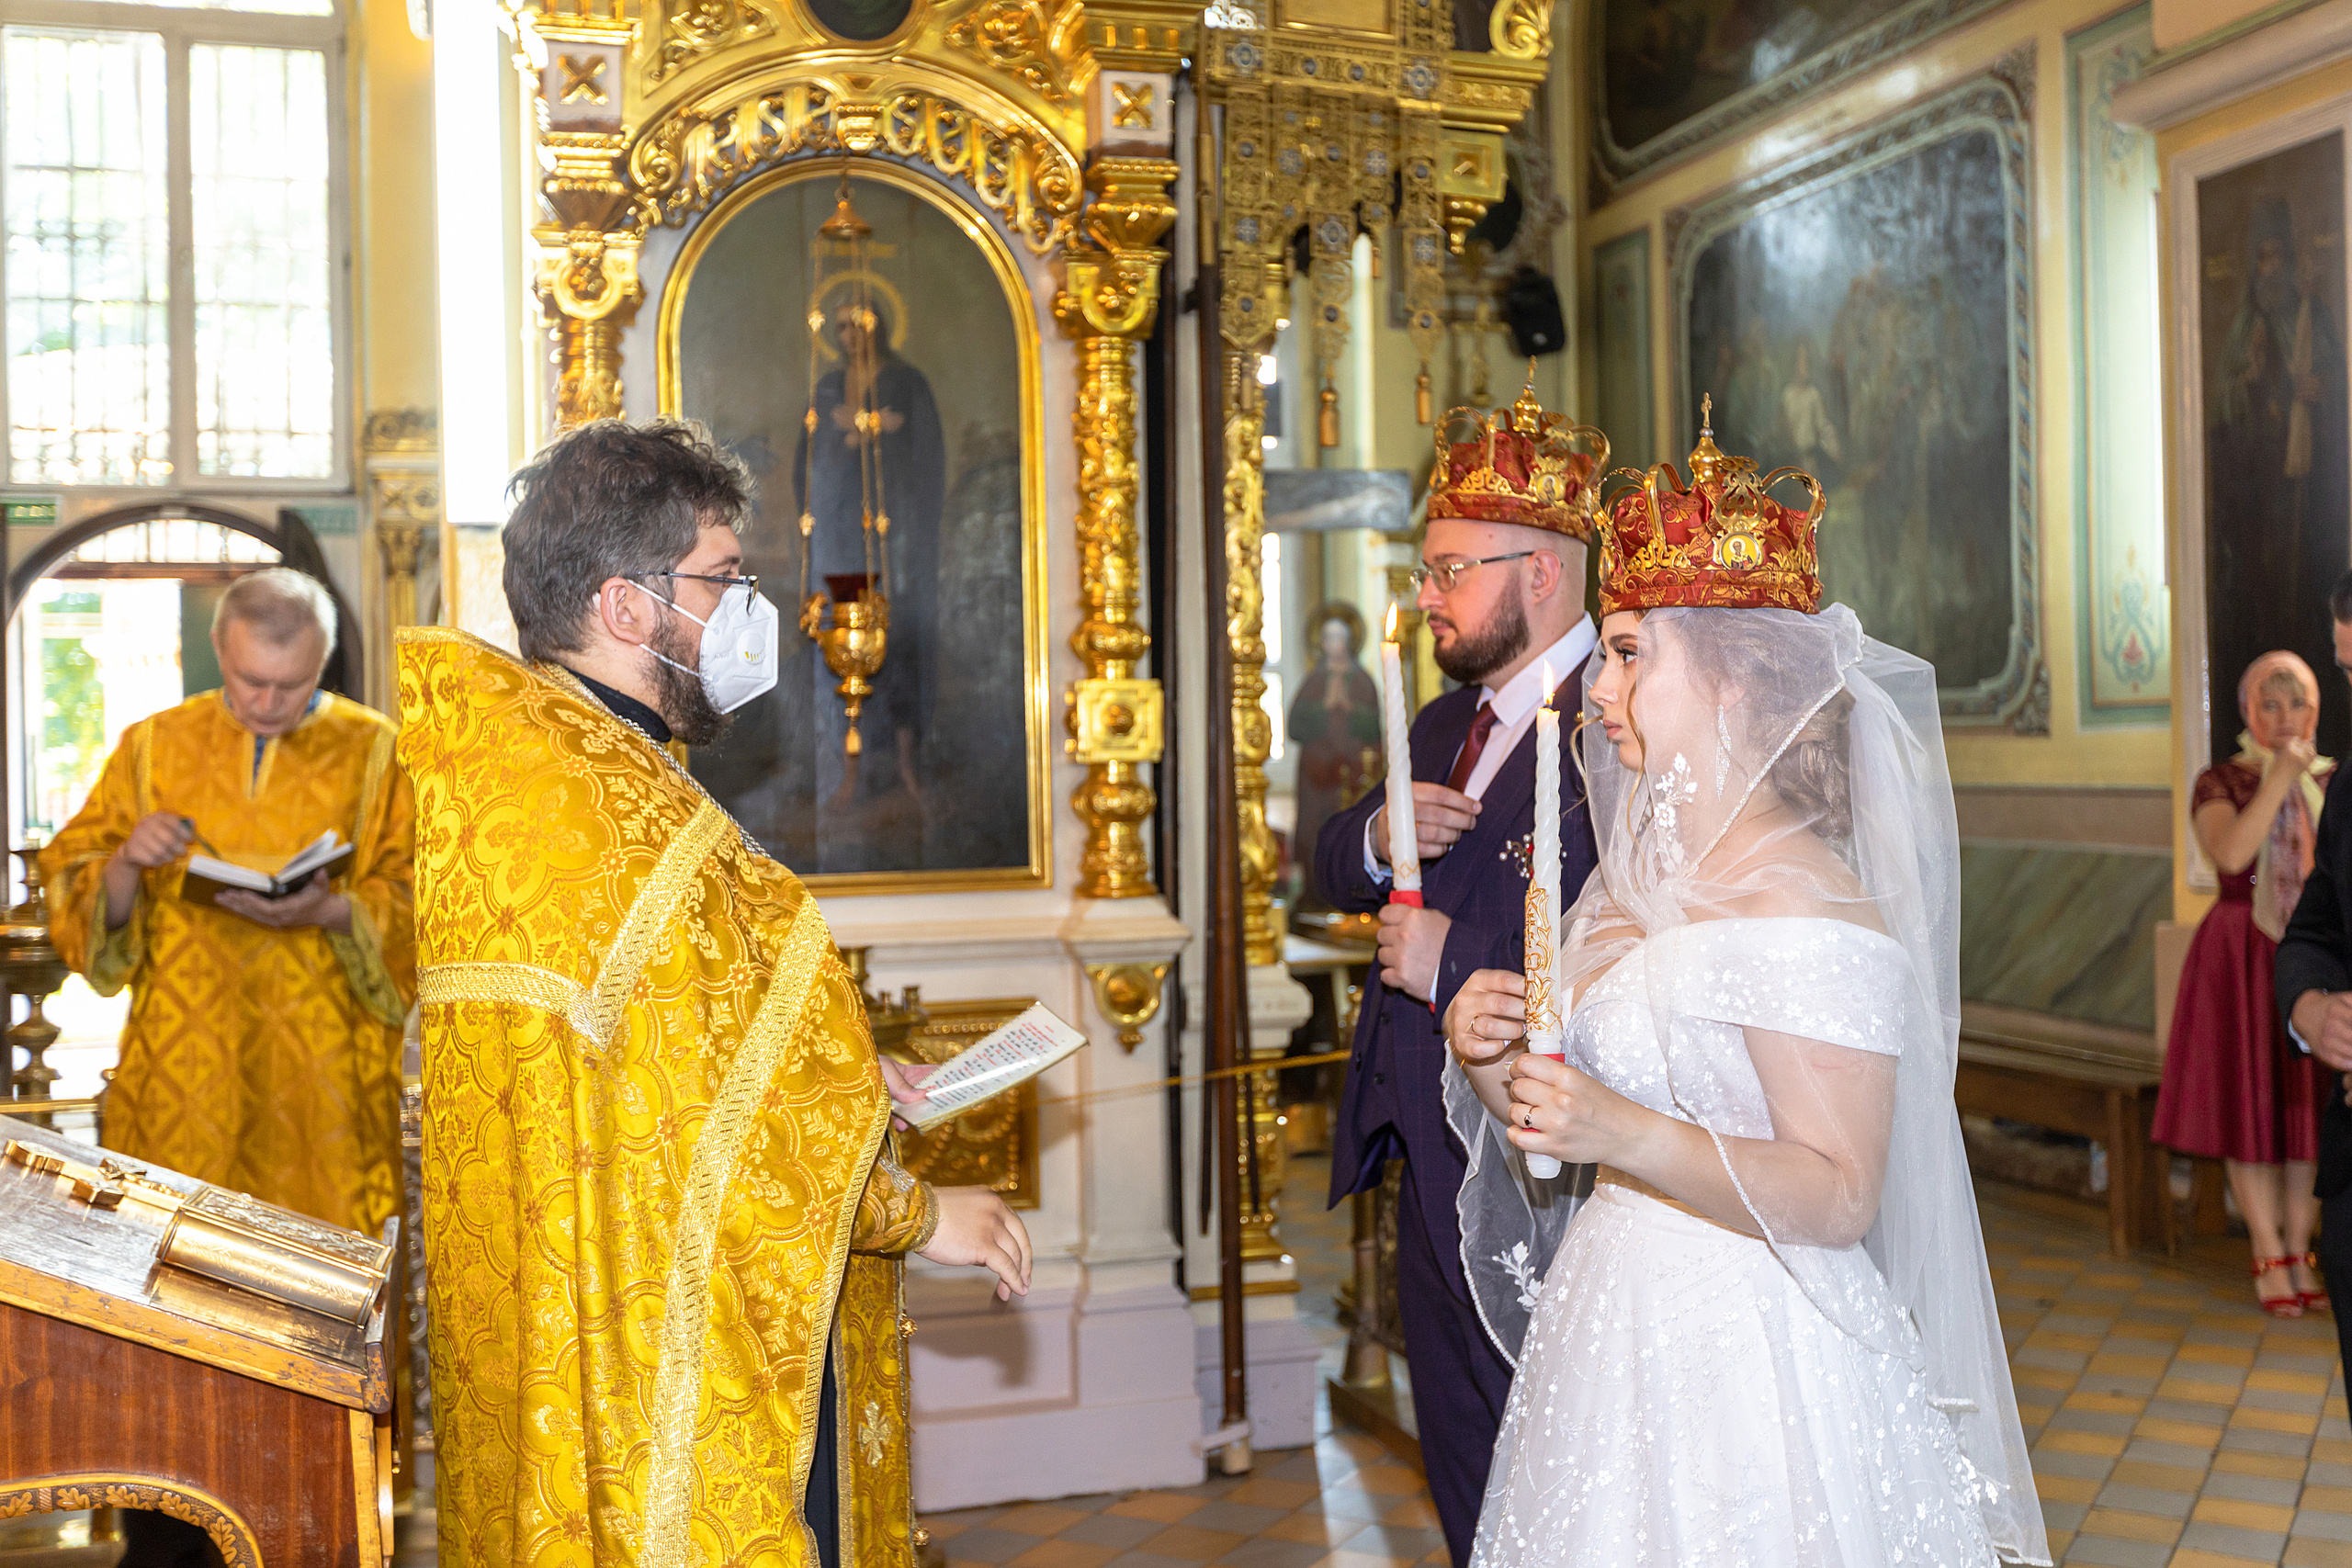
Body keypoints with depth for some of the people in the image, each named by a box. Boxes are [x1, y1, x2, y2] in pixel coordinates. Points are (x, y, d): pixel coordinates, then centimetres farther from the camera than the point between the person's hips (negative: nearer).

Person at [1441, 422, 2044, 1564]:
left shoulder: (1807, 903, -17)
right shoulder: (1631, 881, 9)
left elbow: (1843, 1196, -21)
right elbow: (1554, 1130, 13)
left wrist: (1628, 1135, -31)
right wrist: (1487, 1061, -7)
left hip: (1748, 1365, -8)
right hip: (1615, 1330, 8)